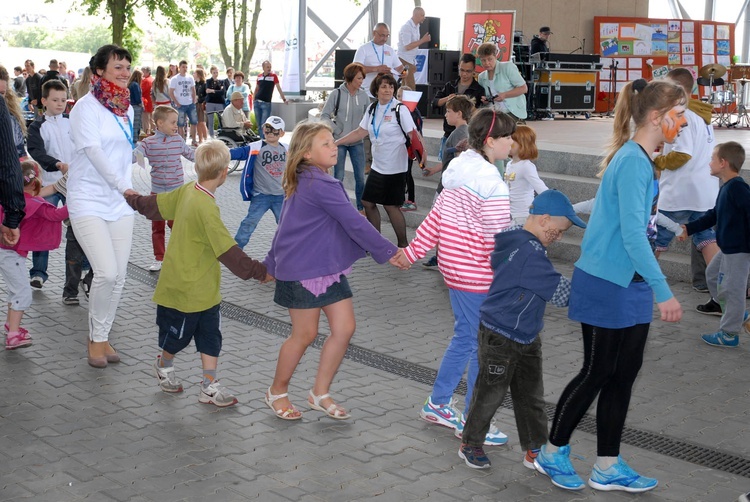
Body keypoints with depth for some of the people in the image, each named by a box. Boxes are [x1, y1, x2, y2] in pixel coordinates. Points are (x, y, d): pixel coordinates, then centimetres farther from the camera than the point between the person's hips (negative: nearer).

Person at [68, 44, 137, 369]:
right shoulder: (86, 107, -10)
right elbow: (93, 150, -22)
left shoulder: (127, 108, 11)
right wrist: (123, 186, -32)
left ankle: (102, 337, 19)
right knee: (107, 273, -16)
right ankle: (95, 338, 5)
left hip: (119, 201, 6)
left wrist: (127, 187, 14)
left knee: (119, 276, 4)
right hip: (89, 200, -6)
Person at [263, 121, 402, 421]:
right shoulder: (320, 185, -21)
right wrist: (388, 252, -15)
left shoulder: (302, 182, 11)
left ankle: (320, 393, 18)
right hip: (303, 271, -9)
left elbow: (287, 225, 19)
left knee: (344, 328, 5)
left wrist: (272, 264, 28)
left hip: (328, 268, 9)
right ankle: (277, 392, 26)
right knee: (305, 335, 4)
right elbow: (354, 222, -21)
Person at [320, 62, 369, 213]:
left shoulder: (363, 95, -1)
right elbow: (324, 116, -6)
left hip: (357, 142, 2)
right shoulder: (336, 94, -8)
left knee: (360, 177, 5)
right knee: (338, 177, 5)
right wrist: (338, 131, -11)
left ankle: (361, 208, 17)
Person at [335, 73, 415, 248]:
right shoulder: (372, 109, 6)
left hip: (395, 167, -7)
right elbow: (360, 132, 11)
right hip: (377, 166, 7)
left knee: (391, 206, -2)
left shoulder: (400, 109, -12)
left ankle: (403, 244, 12)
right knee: (368, 202, 11)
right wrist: (336, 142, 8)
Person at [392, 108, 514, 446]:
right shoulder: (491, 183, -20)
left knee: (464, 337, 22)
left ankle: (437, 404, 33)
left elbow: (436, 216, 12)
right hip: (477, 276, -10)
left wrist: (413, 250, 18)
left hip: (453, 264, 10)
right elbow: (499, 238, -21)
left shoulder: (460, 171, 8)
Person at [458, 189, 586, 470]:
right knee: (491, 393, 6)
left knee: (531, 394, 14)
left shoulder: (516, 239, 4)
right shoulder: (530, 253, -26)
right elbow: (559, 292, -24)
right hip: (501, 337, -10)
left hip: (526, 336, 10)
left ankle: (535, 451, 24)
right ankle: (470, 445, 24)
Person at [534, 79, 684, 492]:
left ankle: (608, 467, 22)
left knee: (624, 374, 12)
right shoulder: (633, 162, -20)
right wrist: (663, 291, -26)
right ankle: (552, 454, 21)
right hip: (607, 286, -9)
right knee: (596, 373, 3)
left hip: (630, 286, 9)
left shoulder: (641, 160, 9)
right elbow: (631, 232, -26)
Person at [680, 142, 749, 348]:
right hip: (728, 248, 11)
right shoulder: (726, 187, 9)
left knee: (730, 289, 0)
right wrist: (689, 228, 14)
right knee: (712, 276, 25)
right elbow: (713, 215, 17)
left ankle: (729, 334, 14)